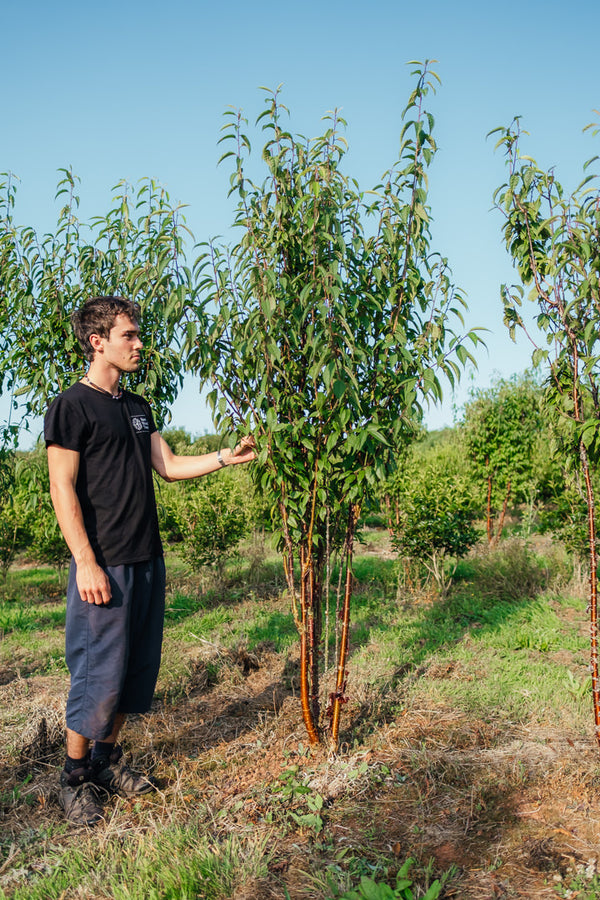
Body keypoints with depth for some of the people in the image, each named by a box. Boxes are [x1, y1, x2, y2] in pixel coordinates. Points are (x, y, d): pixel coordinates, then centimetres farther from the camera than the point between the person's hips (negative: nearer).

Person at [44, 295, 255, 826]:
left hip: (147, 561, 8)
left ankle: (107, 760, 30)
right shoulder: (72, 406, -8)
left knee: (137, 668, 13)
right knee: (99, 674, -1)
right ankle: (75, 777, 19)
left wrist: (226, 457, 4)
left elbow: (169, 466, 15)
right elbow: (63, 489, -13)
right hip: (104, 565, -8)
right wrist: (85, 562, -18)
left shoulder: (137, 407, 16)